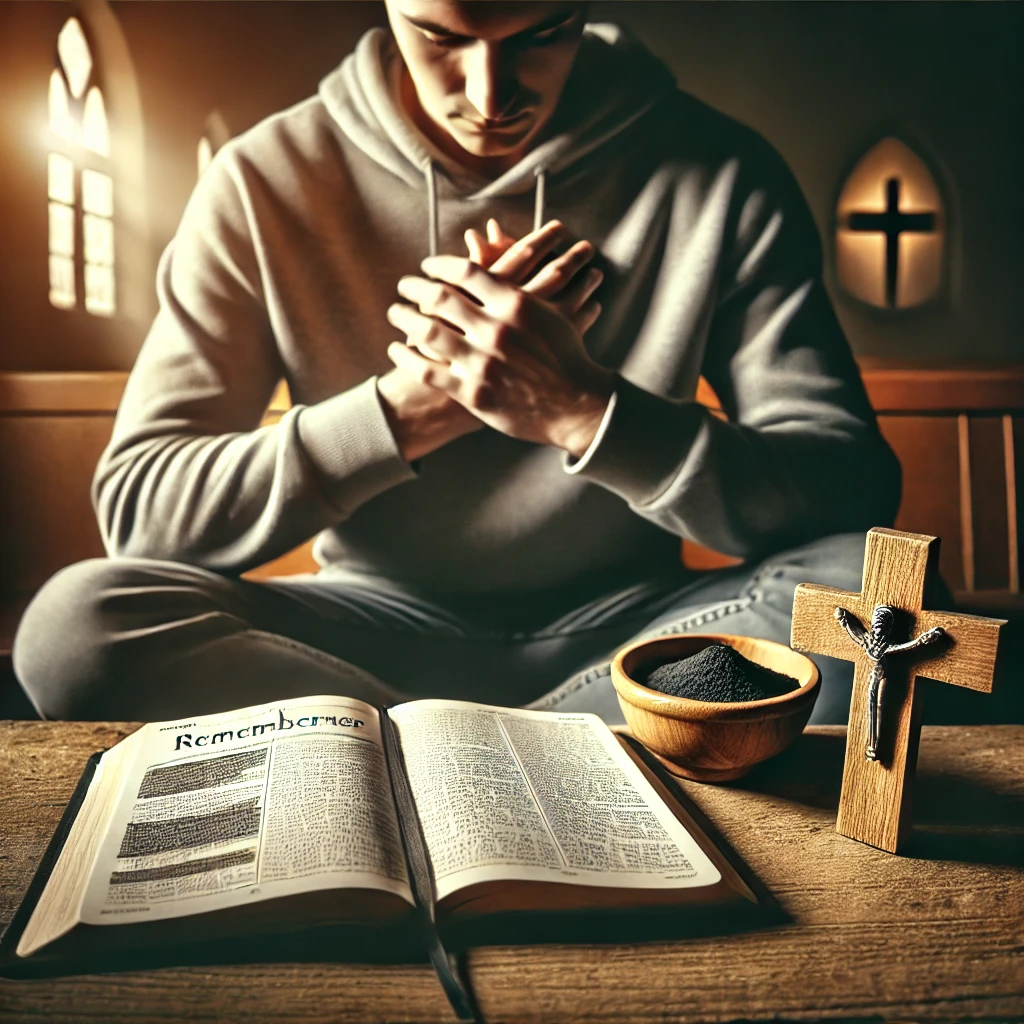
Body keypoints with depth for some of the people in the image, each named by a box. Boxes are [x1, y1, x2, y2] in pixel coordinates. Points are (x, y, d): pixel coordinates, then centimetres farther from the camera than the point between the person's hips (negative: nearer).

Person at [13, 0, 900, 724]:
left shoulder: (721, 175, -7)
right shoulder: (265, 182, -7)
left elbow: (854, 491, -12)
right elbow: (136, 503, -11)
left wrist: (583, 410, -27)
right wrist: (409, 406, -22)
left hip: (623, 626, 1)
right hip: (379, 627, 1)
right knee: (74, 624, -23)